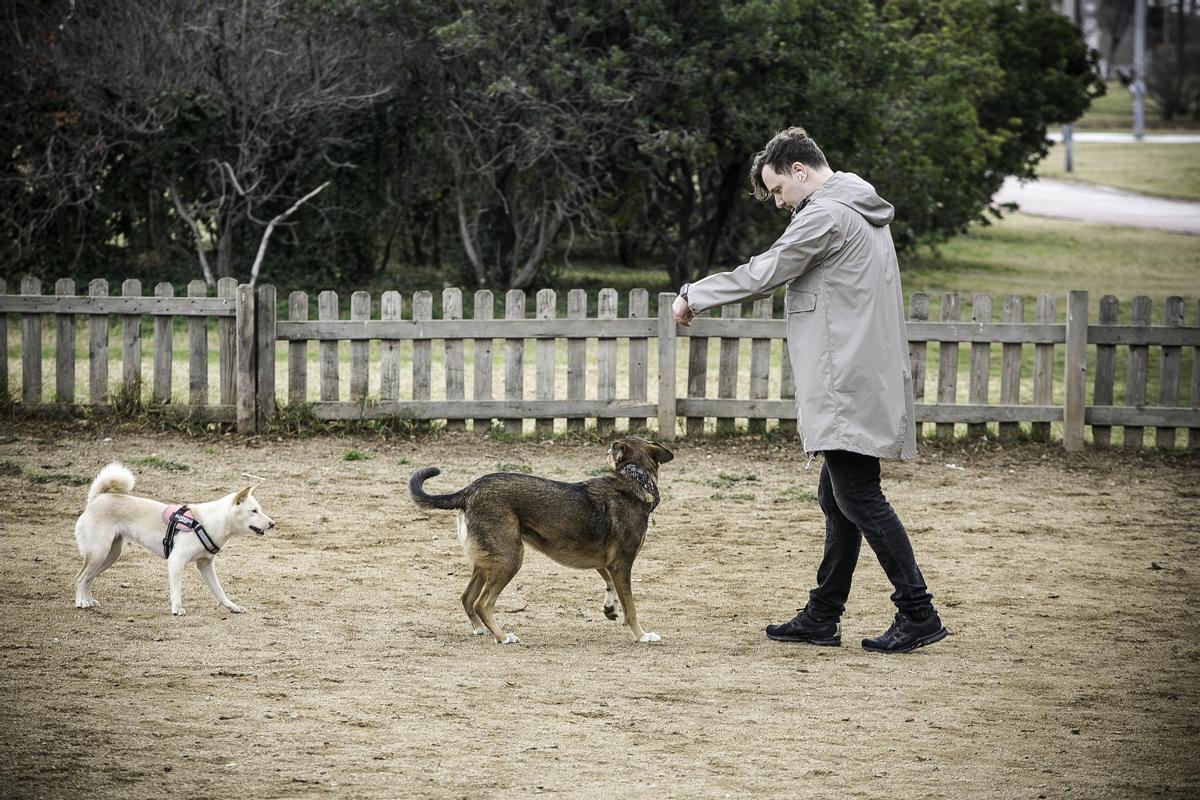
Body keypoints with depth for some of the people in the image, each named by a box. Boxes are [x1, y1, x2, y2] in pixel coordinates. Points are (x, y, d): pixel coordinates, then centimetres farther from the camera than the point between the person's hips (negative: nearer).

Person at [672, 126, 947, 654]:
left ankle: (918, 614, -11)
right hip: (865, 383, 10)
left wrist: (692, 296, 1)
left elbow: (763, 274, -10)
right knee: (837, 498, 12)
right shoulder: (865, 215, 21)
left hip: (848, 387, -10)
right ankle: (822, 617, 17)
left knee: (858, 498, -10)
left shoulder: (824, 215, -11)